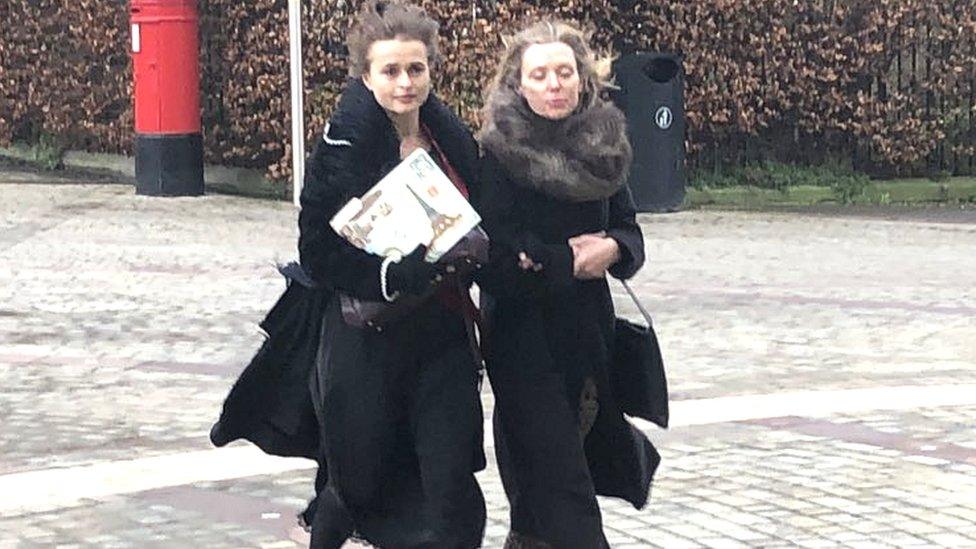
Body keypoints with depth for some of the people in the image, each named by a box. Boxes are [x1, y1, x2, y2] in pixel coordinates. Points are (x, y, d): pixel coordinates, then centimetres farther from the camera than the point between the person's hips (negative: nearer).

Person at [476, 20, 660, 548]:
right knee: (562, 482, -9)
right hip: (524, 331, -5)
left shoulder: (604, 143, 6)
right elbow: (496, 257, -14)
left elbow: (628, 230, 10)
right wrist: (569, 262, -16)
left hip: (590, 327, 5)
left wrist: (614, 249, -12)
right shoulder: (502, 153, -10)